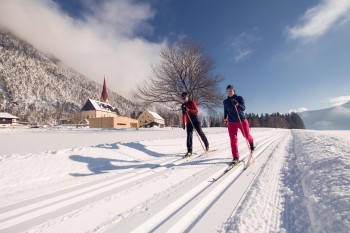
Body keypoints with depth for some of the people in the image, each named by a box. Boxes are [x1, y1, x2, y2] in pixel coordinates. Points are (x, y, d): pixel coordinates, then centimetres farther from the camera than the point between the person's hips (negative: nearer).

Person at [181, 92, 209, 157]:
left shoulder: (192, 103, -5)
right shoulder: (183, 106, 12)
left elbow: (196, 111, -15)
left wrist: (189, 110, -30)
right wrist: (183, 123, 16)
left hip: (195, 121, -4)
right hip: (188, 122, 4)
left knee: (200, 133, 3)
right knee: (189, 136, -4)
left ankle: (207, 144, 29)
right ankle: (189, 151, -1)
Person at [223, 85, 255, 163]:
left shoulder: (239, 98, -4)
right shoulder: (225, 101, 4)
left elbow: (243, 108, -17)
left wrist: (237, 104, -35)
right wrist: (225, 118, 16)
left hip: (242, 120, -1)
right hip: (232, 122, 1)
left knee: (246, 135, 14)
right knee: (233, 139, -9)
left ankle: (251, 142, 51)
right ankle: (235, 157, -3)